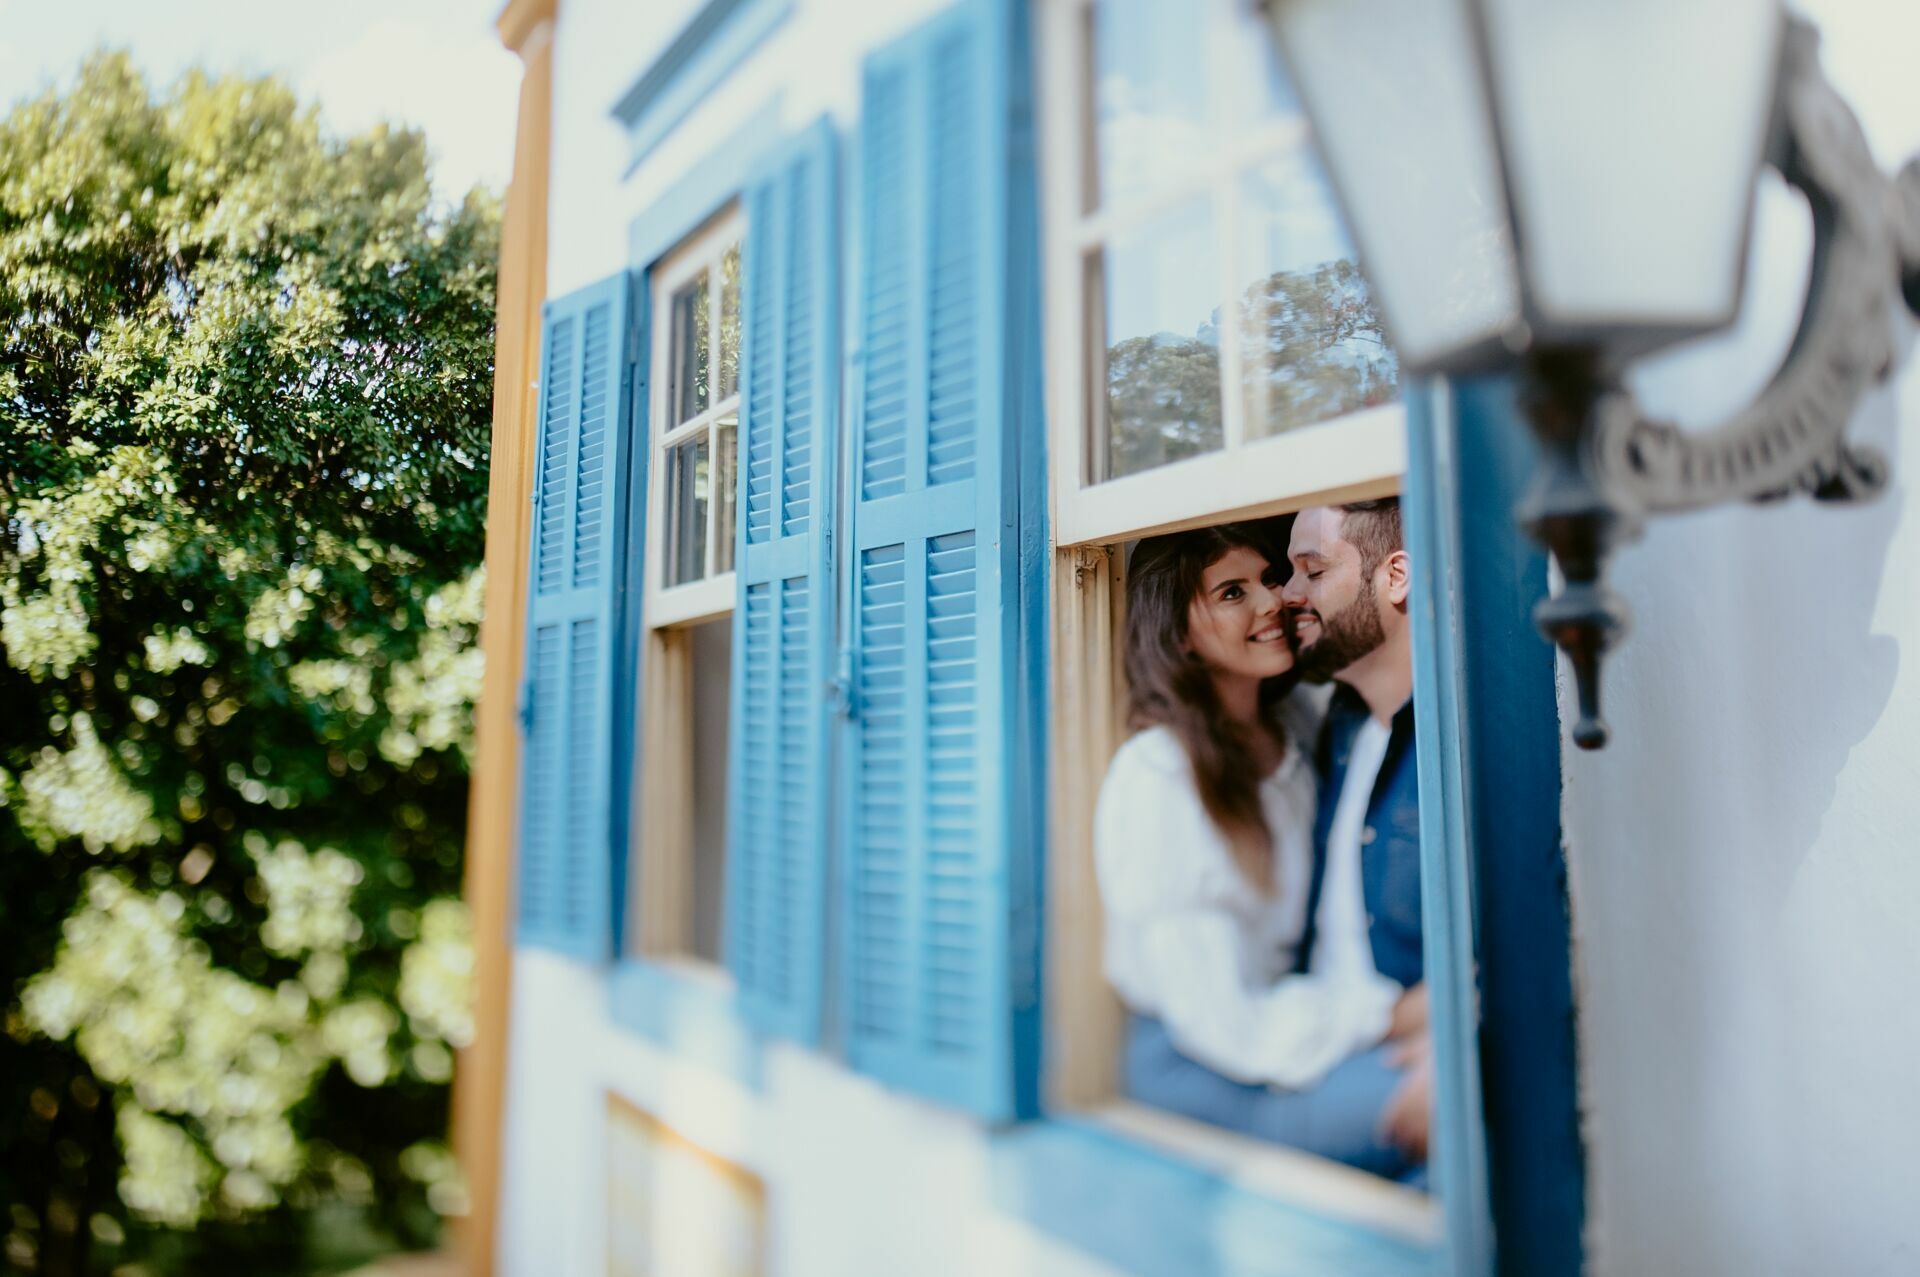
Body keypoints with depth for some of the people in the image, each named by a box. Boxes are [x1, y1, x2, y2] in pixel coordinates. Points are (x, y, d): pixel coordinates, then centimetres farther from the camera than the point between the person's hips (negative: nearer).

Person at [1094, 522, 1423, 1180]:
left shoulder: (1298, 721, 5)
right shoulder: (1156, 779, -17)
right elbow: (1226, 1024, -17)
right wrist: (1395, 1012, -22)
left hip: (1300, 1014, 7)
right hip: (1199, 1070, -7)